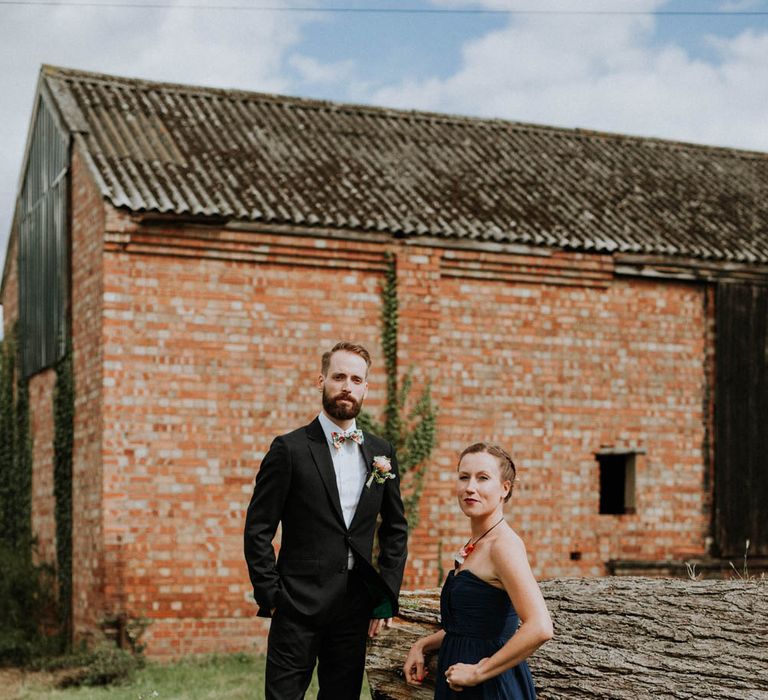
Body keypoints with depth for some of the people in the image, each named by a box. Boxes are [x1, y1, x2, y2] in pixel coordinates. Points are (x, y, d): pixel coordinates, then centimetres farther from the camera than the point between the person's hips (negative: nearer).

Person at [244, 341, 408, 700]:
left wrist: (387, 595, 7)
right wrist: (271, 596, -9)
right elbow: (258, 530, -5)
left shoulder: (381, 453, 8)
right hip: (298, 607, -4)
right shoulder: (290, 449, -5)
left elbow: (395, 529, 15)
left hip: (355, 610, 4)